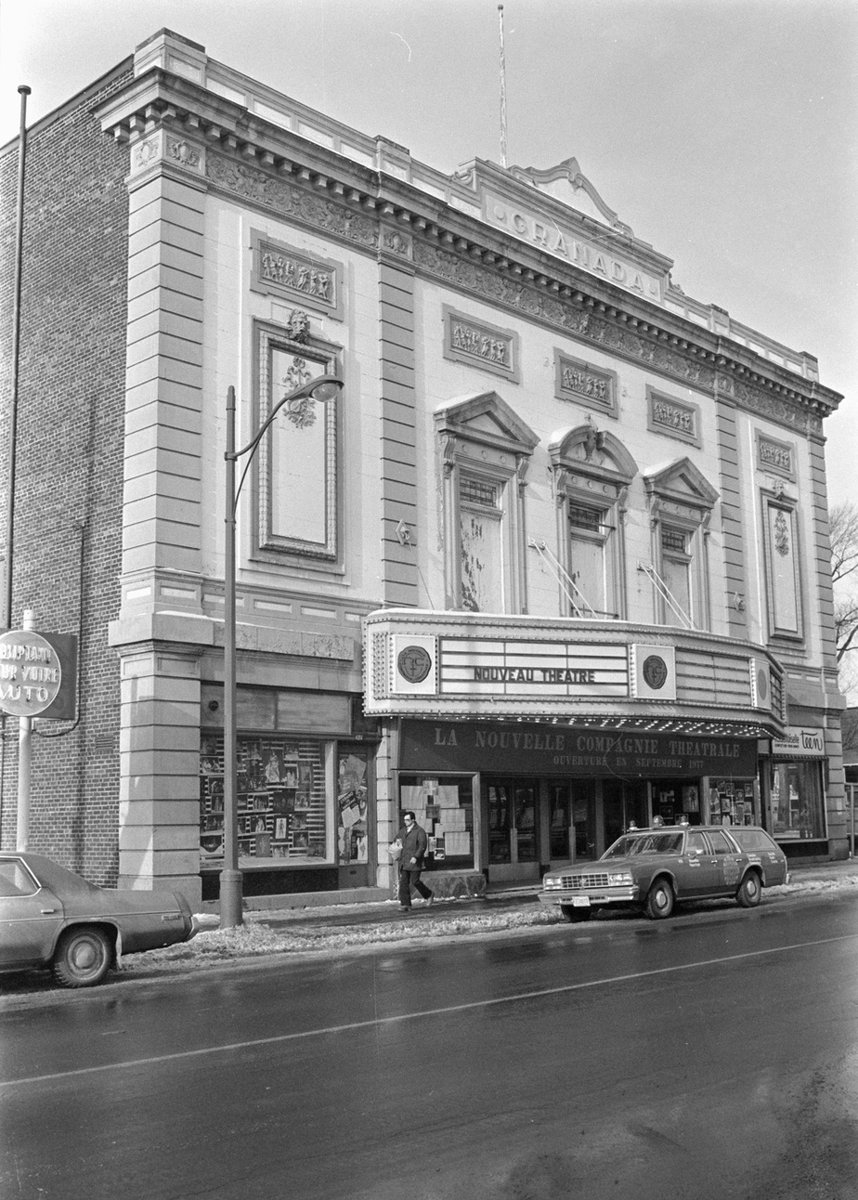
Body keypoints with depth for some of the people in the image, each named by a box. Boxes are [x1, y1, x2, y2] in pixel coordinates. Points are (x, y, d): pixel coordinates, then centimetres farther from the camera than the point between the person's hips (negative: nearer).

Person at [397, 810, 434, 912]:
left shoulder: (420, 831, -7)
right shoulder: (403, 831, 13)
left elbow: (423, 846, -14)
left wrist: (416, 857, -25)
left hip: (415, 861, -6)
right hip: (404, 862, 6)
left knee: (415, 881, -5)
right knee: (403, 882, -3)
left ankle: (429, 894, 20)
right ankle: (405, 904, -4)